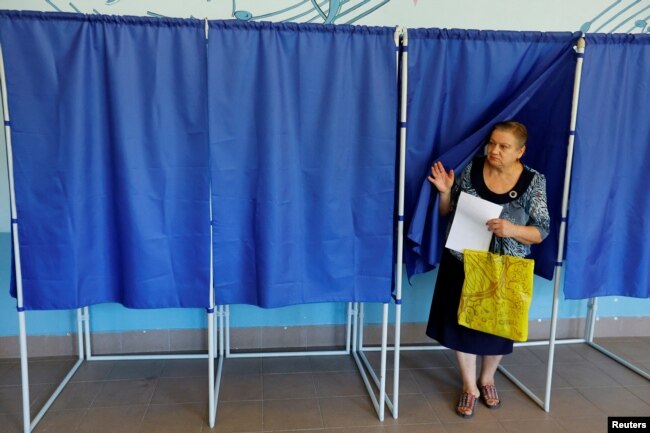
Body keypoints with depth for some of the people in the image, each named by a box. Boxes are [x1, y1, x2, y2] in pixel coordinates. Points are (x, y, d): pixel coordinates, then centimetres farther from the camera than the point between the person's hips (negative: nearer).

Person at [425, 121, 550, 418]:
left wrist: (512, 229, -29)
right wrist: (445, 191, -16)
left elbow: (540, 232, -10)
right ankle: (470, 387, 28)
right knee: (462, 323, 8)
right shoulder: (472, 168, -5)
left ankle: (487, 380, 42)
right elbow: (447, 212, 4)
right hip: (462, 263, 1)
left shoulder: (533, 181, -10)